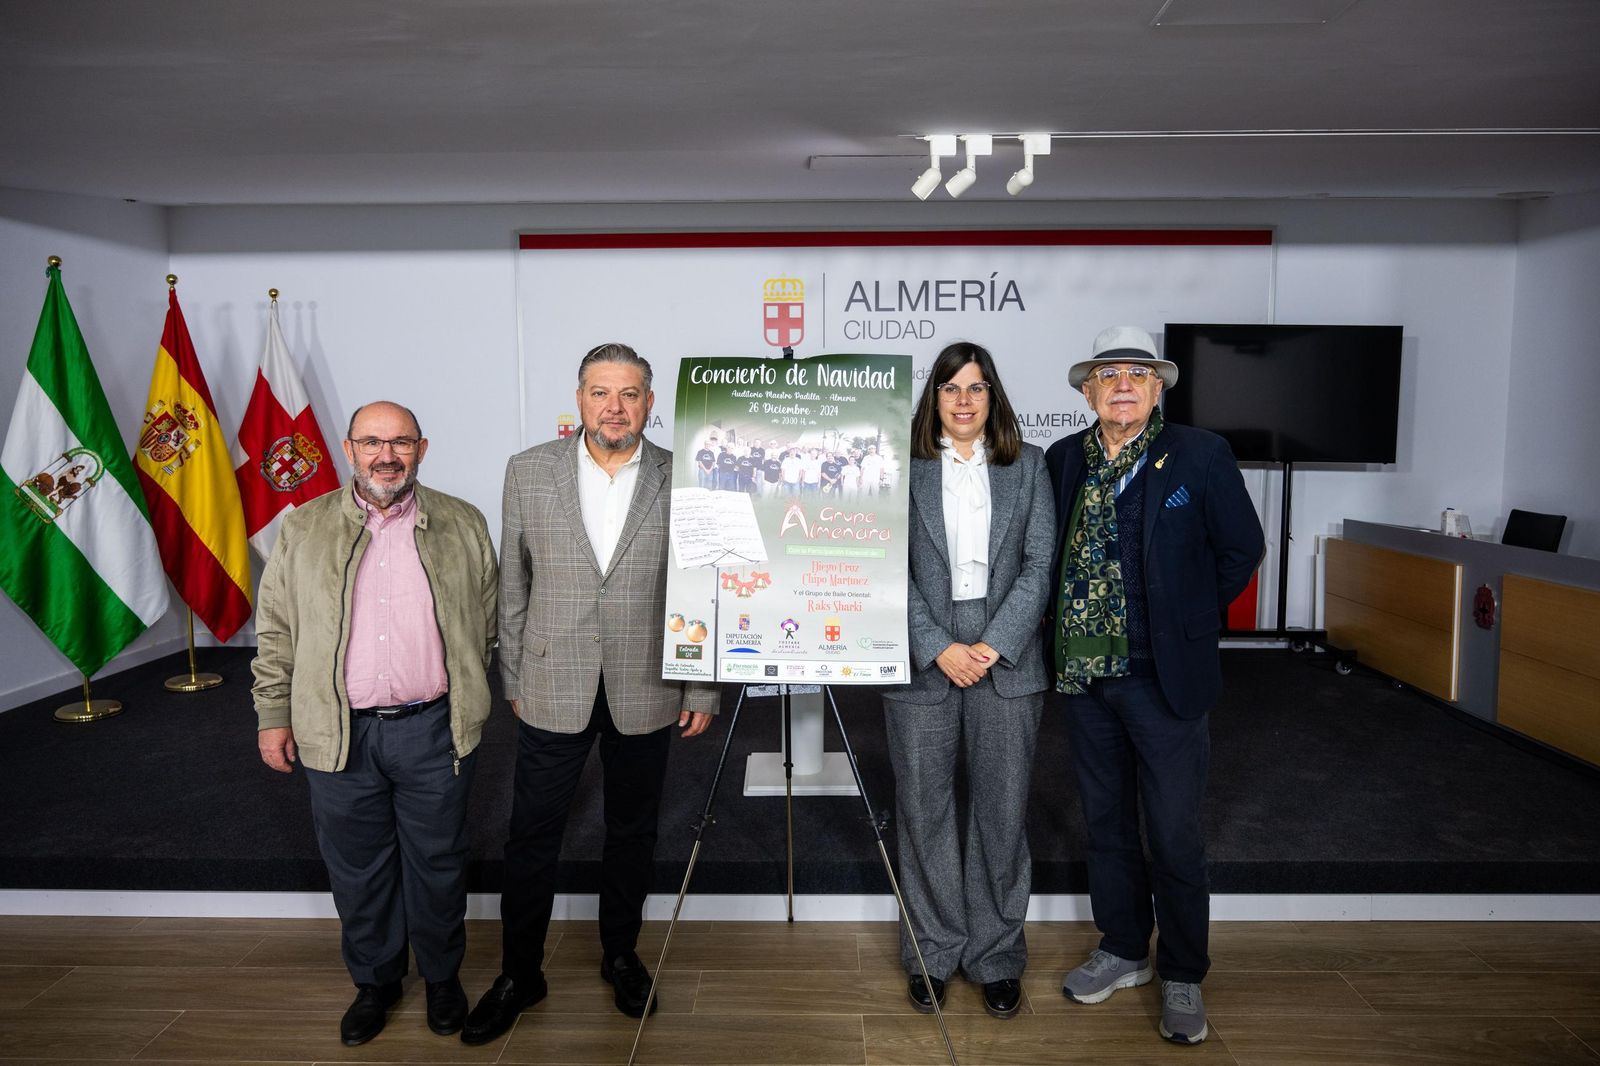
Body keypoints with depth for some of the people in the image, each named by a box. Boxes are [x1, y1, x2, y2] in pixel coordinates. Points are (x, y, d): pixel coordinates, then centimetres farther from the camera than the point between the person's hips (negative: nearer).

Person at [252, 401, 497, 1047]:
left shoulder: (463, 526, 1)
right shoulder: (303, 530, 3)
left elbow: (489, 622, 8)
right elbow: (275, 631, 7)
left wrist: (468, 697, 7)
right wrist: (273, 714, 5)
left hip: (433, 731, -1)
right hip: (337, 735, 1)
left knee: (437, 865, 12)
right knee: (357, 871, 14)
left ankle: (442, 976, 34)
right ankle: (374, 981, 35)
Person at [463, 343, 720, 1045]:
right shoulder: (529, 472, -2)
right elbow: (513, 587, 5)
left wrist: (702, 688, 0)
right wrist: (514, 679, 7)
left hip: (645, 692, 0)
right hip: (552, 690, 1)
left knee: (632, 833, 16)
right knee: (531, 837, 10)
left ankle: (620, 955, 37)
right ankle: (519, 975, 29)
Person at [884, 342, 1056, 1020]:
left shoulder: (1028, 467, 7)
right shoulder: (904, 470, 3)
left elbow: (1040, 565, 1)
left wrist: (992, 645, -10)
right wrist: (939, 648, -11)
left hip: (1007, 664, 1)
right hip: (923, 665, -1)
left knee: (1002, 815, 7)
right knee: (925, 813, 8)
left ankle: (997, 956, 25)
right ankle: (934, 951, 26)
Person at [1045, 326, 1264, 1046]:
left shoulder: (1199, 456, -7)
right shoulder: (1063, 460, 4)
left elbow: (1242, 549, 1)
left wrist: (1189, 620, 2)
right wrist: (1070, 627, 7)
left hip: (1165, 676, -4)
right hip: (1084, 671, 4)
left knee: (1175, 837, 4)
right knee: (1105, 823, 17)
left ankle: (1182, 977, 24)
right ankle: (1123, 950, 35)